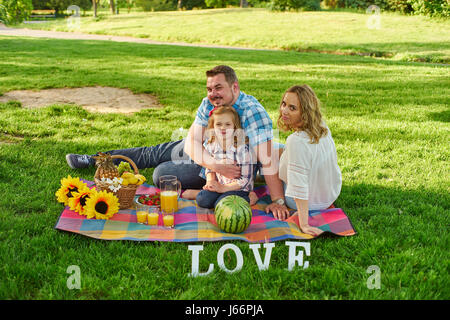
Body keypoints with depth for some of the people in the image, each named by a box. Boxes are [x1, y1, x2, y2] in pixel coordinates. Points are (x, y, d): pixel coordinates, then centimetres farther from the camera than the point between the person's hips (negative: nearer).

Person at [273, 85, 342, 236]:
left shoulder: (297, 141, -36)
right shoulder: (323, 127, -10)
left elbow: (299, 188, -36)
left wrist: (304, 224, -32)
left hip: (310, 203, -7)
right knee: (281, 152, 25)